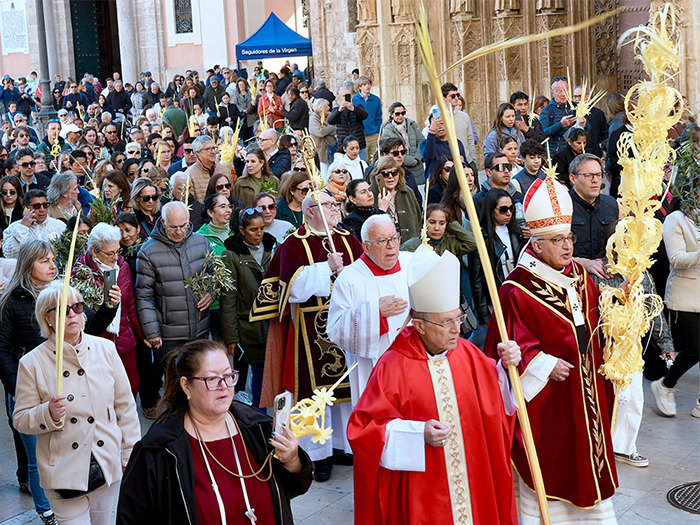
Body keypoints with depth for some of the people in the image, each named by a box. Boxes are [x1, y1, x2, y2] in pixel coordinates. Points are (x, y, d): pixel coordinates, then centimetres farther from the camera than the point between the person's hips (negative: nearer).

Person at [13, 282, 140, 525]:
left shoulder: (105, 349, 1)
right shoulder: (32, 363, -5)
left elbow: (125, 406, 6)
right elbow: (20, 420, -1)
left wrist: (132, 456, 6)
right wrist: (48, 414, -21)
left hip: (107, 467, 3)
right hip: (63, 472, -2)